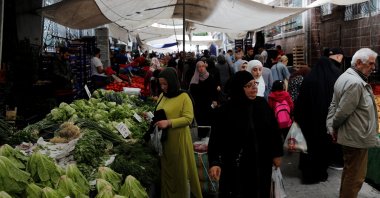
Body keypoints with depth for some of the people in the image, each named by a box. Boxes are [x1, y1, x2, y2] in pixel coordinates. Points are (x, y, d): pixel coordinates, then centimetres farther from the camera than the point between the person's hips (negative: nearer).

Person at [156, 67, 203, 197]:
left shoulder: (184, 97, -11)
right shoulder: (162, 96, 9)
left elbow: (188, 118, -18)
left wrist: (169, 122, -25)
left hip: (178, 140, -6)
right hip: (163, 139, 6)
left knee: (180, 171, 6)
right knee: (166, 171, 16)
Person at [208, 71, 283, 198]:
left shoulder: (262, 104, -3)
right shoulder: (225, 111, -14)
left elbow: (273, 130, 5)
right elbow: (216, 139, -15)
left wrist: (277, 154, 7)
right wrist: (214, 162, -26)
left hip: (261, 163, 4)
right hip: (236, 167, -3)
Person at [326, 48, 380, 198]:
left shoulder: (345, 77, 10)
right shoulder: (355, 83, -24)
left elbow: (334, 104, 8)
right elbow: (343, 112, -24)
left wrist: (331, 126, 2)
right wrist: (335, 127, -7)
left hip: (349, 135, 11)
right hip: (357, 138, -11)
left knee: (349, 172, 24)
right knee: (355, 177, 3)